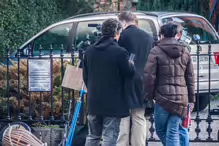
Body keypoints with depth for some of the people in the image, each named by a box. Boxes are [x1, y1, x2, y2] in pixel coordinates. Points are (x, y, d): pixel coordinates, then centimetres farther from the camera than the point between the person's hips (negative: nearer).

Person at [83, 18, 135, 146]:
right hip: (113, 103, -6)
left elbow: (85, 75, 11)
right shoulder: (120, 52, -16)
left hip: (94, 102, 6)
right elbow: (130, 73, -9)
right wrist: (131, 64, 12)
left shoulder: (89, 51, 5)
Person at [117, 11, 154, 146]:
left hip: (126, 81, -5)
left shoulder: (123, 35, -5)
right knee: (139, 118, 8)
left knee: (123, 118, -2)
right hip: (142, 81, 5)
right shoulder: (148, 37, 12)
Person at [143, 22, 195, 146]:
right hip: (181, 99, 4)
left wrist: (149, 95, 3)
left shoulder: (156, 52, -4)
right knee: (173, 132, 3)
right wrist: (191, 99, 17)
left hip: (163, 98, -4)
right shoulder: (185, 52, 10)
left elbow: (149, 76, -8)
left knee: (161, 130, 13)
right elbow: (190, 77, 12)